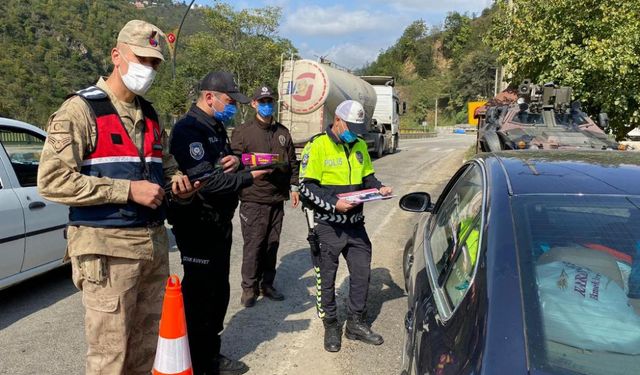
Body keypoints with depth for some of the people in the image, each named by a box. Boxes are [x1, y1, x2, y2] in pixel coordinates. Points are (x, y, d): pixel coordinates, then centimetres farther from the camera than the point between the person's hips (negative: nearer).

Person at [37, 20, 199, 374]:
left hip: (155, 241, 7)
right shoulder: (81, 109, -7)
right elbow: (52, 181, -15)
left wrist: (177, 181, 3)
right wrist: (128, 190, -19)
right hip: (107, 246, -6)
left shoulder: (150, 115, 15)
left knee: (146, 344, 16)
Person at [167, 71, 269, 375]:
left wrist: (234, 160, -3)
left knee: (218, 292, 18)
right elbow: (206, 182, -26)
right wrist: (249, 176, -19)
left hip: (219, 223, 10)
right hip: (198, 226, -10)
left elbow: (223, 164, 21)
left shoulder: (216, 127, 15)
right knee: (200, 296, 0)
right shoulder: (188, 129, -17)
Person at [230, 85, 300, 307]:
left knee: (272, 244, 10)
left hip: (277, 199, 5)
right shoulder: (243, 132, 2)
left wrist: (294, 187, 15)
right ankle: (249, 288, 12)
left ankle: (267, 285, 23)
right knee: (253, 245, -2)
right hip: (253, 199, -4)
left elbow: (292, 162, 20)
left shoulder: (283, 133, 15)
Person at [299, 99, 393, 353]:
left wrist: (379, 188, -3)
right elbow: (306, 187, -15)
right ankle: (331, 327, 26)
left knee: (362, 273, 11)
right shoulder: (317, 146, -12)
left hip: (355, 223, 6)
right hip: (327, 225, -6)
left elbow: (367, 177, 18)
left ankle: (356, 324, 29)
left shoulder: (359, 146, 9)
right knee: (327, 278, 8)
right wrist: (334, 203, -25)